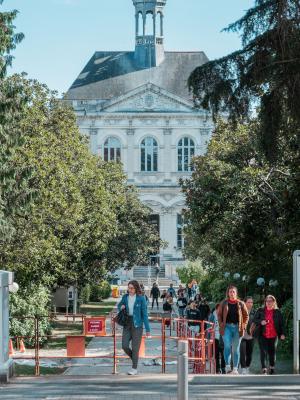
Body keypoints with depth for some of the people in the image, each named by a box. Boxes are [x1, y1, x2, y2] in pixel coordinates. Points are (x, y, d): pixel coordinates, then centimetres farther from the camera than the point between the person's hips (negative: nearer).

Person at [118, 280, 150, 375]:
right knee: (124, 346, -2)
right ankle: (134, 358, 26)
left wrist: (147, 329, -9)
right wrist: (121, 307, -3)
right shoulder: (125, 297, 4)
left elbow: (144, 314, -6)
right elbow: (119, 305, 23)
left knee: (135, 347, 0)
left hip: (137, 325, -4)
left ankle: (134, 369, 10)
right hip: (127, 324, 4)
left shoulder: (141, 299, -7)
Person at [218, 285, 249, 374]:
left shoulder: (241, 304, 6)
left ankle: (235, 368, 10)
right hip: (227, 327, -1)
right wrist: (221, 324, -1)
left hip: (237, 327, 1)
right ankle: (228, 366, -12)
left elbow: (246, 316, 11)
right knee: (227, 345, -16)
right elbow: (219, 314, 12)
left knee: (236, 349, 5)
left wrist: (243, 326, 1)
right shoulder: (224, 303, 6)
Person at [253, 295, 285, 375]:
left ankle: (272, 367, 26)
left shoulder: (277, 312, 5)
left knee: (272, 352, 8)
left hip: (273, 336, 1)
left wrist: (282, 334, -5)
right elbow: (254, 320, 8)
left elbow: (281, 323, 5)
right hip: (262, 335, -1)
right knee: (263, 352, -9)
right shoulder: (260, 311, 4)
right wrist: (260, 322, -13)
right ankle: (264, 369, -9)